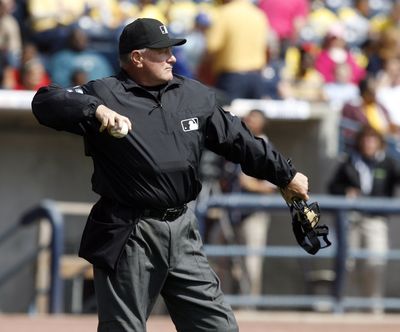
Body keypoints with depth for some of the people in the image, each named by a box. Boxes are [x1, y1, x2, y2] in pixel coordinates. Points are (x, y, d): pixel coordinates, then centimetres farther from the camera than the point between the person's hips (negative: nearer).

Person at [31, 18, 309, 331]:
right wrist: (97, 109, -34)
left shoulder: (195, 95, 11)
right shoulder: (104, 93, -7)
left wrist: (285, 175, 22)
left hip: (183, 232, 5)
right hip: (129, 238, -5)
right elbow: (45, 101, -19)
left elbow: (237, 140, 19)